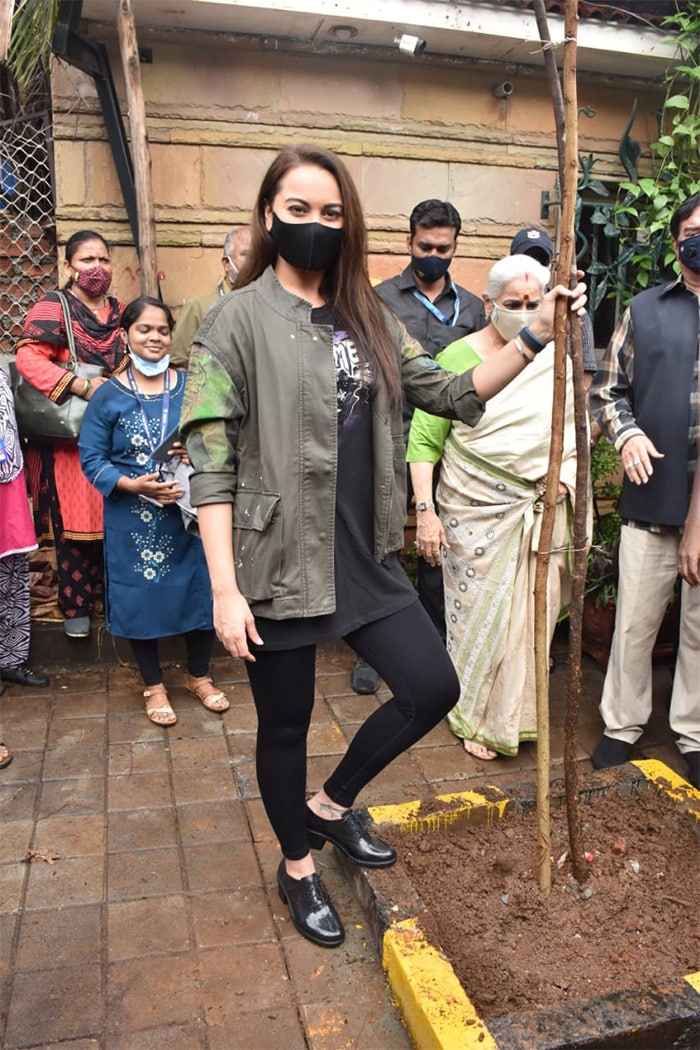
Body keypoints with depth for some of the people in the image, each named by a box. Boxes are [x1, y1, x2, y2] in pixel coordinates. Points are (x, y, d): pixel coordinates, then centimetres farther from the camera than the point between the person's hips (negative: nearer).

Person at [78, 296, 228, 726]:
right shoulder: (109, 396, -4)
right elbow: (92, 459, -4)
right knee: (140, 598, 8)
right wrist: (134, 485, -18)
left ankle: (199, 676, 32)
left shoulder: (191, 387, -1)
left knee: (199, 590, 8)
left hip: (189, 511, 1)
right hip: (133, 519, -1)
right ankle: (154, 686, 30)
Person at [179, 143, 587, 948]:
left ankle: (331, 804, 31)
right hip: (280, 563, -5)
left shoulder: (368, 320, 10)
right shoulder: (236, 320, -7)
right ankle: (298, 866, 39)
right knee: (285, 724, 11)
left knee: (433, 688, 6)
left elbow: (452, 394, 7)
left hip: (365, 556, 5)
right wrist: (225, 588, -16)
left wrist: (535, 336, -5)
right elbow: (211, 464, -11)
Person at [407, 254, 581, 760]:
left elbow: (575, 425, 14)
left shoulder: (557, 357, 4)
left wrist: (567, 472, -4)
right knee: (481, 616, 5)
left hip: (541, 509, 4)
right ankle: (477, 718, 26)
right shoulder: (459, 357, -8)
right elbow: (424, 441, -9)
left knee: (532, 615, 10)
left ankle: (518, 713, 32)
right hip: (476, 511, -3)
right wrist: (425, 512, -14)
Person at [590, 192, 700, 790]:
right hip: (652, 498, 0)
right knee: (635, 623, 7)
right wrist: (626, 434, -10)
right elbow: (608, 390, 10)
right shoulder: (646, 310, 7)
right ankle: (623, 725, 24)